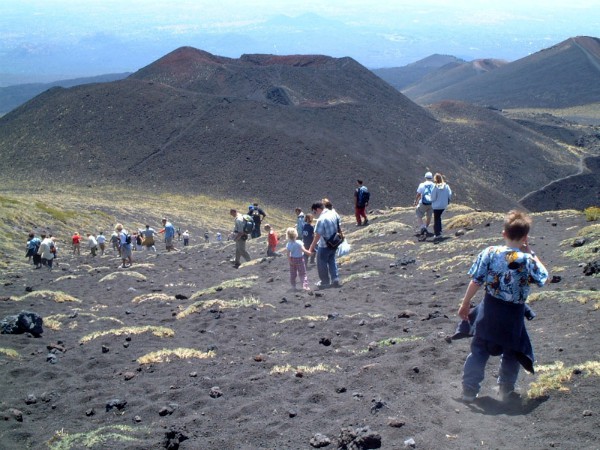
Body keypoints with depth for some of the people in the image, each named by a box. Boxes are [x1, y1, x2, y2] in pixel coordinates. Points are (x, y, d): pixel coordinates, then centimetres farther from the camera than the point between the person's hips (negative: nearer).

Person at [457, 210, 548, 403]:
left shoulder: (489, 253, -11)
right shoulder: (527, 260, -15)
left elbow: (476, 281, -7)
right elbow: (544, 278, 3)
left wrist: (465, 303, 5)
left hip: (489, 310, 2)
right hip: (513, 315, -1)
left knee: (479, 351, 11)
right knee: (511, 354, 18)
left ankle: (469, 391, 12)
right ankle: (506, 391, 28)